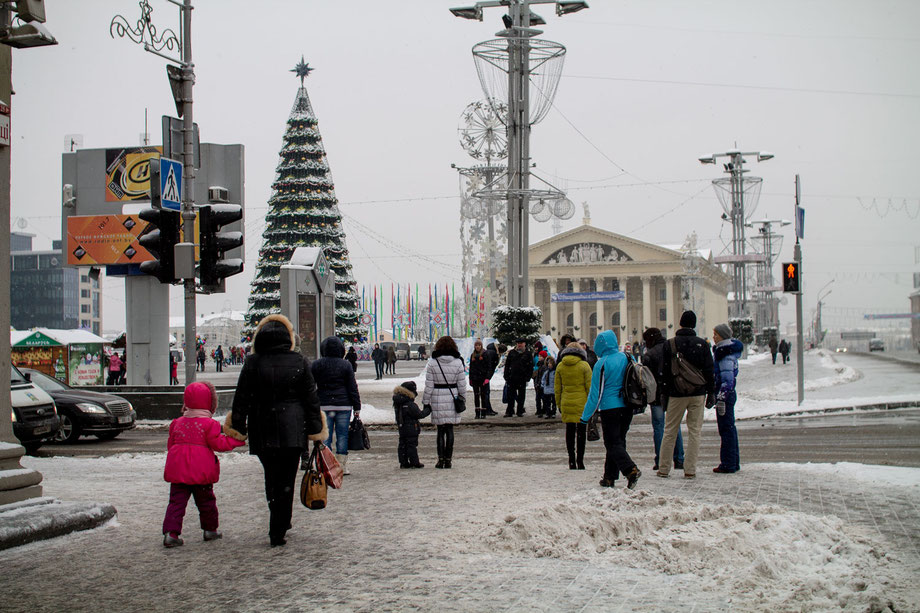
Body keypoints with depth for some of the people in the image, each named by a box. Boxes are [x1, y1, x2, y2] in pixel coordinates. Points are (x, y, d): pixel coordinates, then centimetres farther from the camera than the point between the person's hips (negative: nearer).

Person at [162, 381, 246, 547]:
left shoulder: (177, 423, 9)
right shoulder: (209, 424, -8)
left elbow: (170, 445, 14)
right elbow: (217, 444, -10)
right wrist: (236, 440, -1)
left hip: (177, 470, 3)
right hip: (201, 471, -3)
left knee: (176, 501, 2)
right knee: (206, 501, 13)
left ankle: (170, 532, -11)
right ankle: (210, 530, 25)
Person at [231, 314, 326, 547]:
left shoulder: (252, 362, -3)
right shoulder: (299, 362, -2)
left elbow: (241, 398, -2)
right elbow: (311, 397, 1)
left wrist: (238, 429, 6)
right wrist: (315, 429, 8)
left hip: (262, 431, 1)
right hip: (292, 430, -1)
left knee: (271, 477, 18)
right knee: (286, 480, 4)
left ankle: (281, 523, 23)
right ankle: (278, 532, 0)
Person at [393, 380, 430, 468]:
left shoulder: (397, 404, 6)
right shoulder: (410, 405, -20)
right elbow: (420, 414, -15)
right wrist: (428, 410, -1)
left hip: (401, 428, 8)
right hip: (411, 429, -8)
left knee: (402, 445, 11)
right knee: (412, 444, -1)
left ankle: (403, 462, 14)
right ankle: (414, 462, 3)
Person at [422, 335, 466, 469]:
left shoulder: (432, 363, -7)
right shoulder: (458, 363, -3)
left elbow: (429, 385, -5)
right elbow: (462, 385, 0)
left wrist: (426, 402, 2)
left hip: (437, 400, -1)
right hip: (452, 398, 1)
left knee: (440, 430, 7)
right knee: (450, 430, 8)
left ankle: (441, 459, 5)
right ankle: (448, 459, 9)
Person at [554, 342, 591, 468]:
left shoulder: (560, 366, 4)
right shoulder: (584, 365, -4)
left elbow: (557, 388, 8)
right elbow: (589, 386, -4)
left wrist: (558, 404, 15)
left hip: (566, 404, 2)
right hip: (582, 403, -2)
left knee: (570, 431, 9)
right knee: (581, 431, 4)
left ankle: (571, 460, 7)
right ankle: (580, 460, 2)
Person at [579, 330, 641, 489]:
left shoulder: (602, 364, -13)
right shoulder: (627, 358, 4)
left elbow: (596, 393, -11)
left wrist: (586, 416, -4)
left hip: (609, 408, -6)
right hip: (627, 408, 6)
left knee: (613, 443, -1)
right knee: (619, 441, 15)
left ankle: (631, 470, -22)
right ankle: (610, 477, 19)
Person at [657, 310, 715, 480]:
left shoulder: (669, 344, -2)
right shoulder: (702, 344, -1)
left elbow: (664, 372, -1)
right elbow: (709, 370, 0)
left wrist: (664, 393, 5)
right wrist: (710, 392, 7)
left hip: (676, 394, 0)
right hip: (698, 394, 0)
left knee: (670, 431, 8)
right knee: (694, 431, 4)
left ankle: (664, 469, 11)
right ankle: (690, 470, 2)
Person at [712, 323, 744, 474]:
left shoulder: (725, 355, -16)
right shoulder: (722, 351, 15)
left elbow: (727, 379, -21)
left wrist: (721, 399, -23)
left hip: (725, 394, -10)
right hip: (729, 394, 10)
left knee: (726, 429, -5)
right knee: (729, 428, 14)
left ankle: (728, 464, -1)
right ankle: (734, 463, 21)